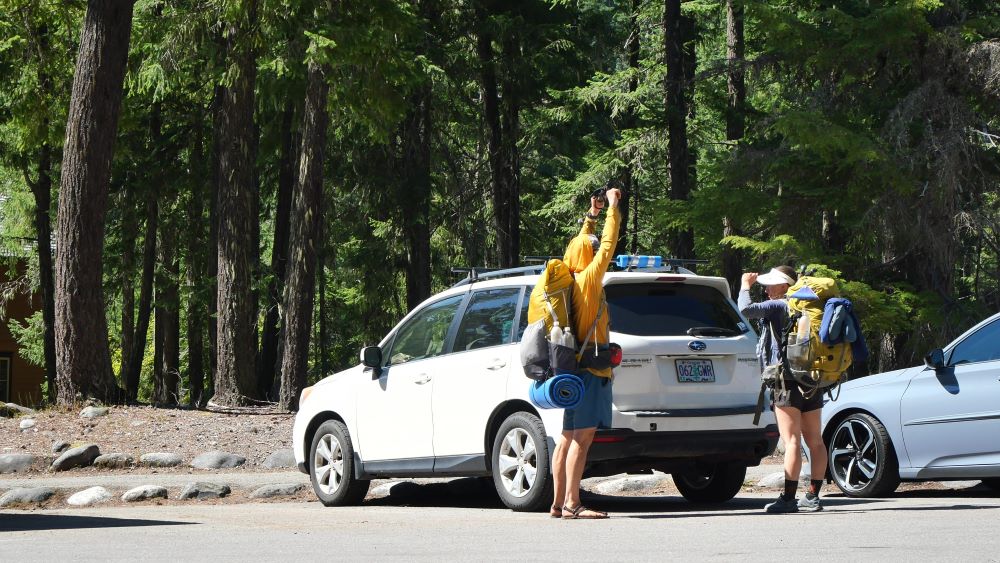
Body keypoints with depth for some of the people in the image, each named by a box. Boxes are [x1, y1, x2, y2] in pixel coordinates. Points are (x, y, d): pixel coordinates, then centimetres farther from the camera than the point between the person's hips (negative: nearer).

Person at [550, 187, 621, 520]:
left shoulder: (572, 280, 12)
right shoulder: (588, 279, -10)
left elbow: (582, 246, 28)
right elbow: (608, 245, -9)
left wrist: (591, 216, 31)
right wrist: (613, 207, -1)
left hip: (579, 365, 9)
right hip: (591, 365, -9)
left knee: (569, 436, 10)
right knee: (582, 435, -13)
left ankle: (559, 504, 11)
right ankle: (571, 504, -18)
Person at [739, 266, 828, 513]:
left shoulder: (778, 306, -9)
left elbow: (746, 309, -19)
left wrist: (745, 286, -4)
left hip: (788, 381, -8)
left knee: (792, 440, -11)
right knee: (814, 440, 9)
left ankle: (789, 498, -14)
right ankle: (813, 497, 13)